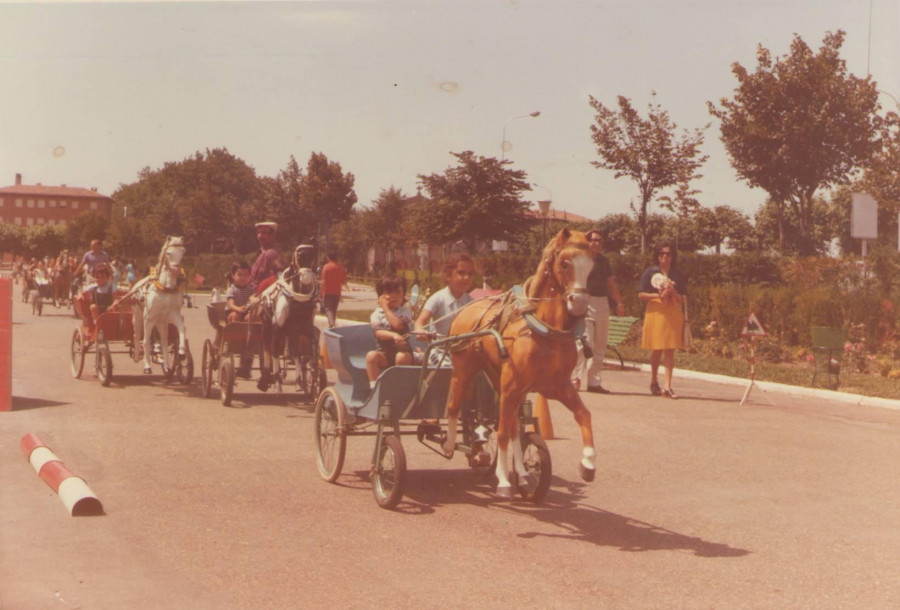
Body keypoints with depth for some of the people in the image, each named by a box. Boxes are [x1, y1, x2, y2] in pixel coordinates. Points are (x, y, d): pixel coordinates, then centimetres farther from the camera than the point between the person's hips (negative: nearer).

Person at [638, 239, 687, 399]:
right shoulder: (650, 272, 4)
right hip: (655, 312, -1)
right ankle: (654, 381, 23)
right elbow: (641, 295, 0)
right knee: (656, 349, 5)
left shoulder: (678, 275, 10)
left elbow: (684, 300, 8)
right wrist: (659, 295, -13)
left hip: (673, 315, 1)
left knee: (670, 350, -6)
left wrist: (674, 294, -11)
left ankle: (667, 385, -9)